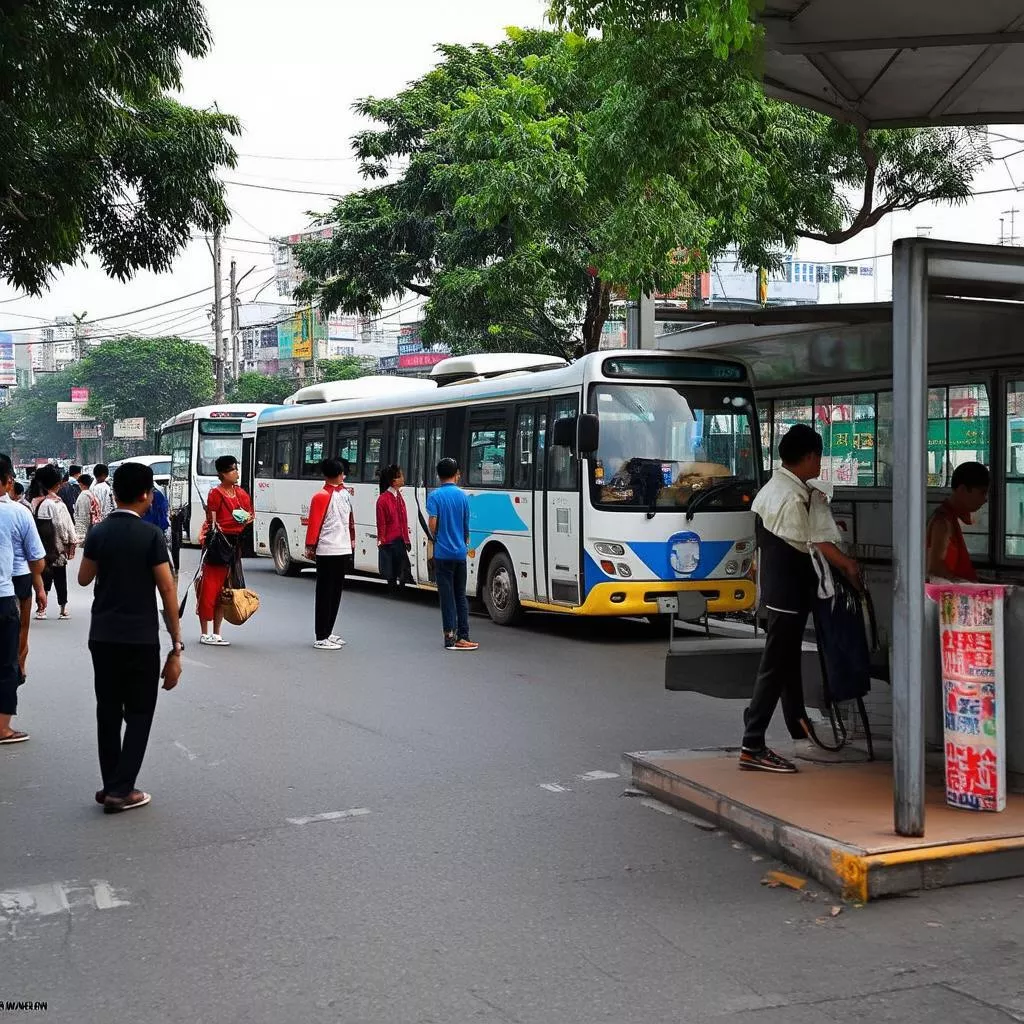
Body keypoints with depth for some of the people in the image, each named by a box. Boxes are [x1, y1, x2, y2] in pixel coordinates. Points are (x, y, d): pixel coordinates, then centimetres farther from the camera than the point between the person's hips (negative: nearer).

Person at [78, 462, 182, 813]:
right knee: (139, 713, 5)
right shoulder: (150, 535, -11)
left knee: (108, 710, 13)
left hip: (102, 636, 5)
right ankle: (121, 790, 0)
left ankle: (111, 785, 17)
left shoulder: (98, 532, 2)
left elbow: (84, 578, 15)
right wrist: (176, 645, -8)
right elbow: (167, 590, -12)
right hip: (141, 638, -4)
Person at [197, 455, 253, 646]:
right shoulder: (216, 493, -9)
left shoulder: (240, 493, 12)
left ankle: (216, 633, 18)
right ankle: (205, 634, 2)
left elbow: (249, 512, 22)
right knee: (210, 588, -4)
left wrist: (247, 517, 1)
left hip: (235, 542, 8)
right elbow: (212, 521, -12)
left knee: (224, 589, 11)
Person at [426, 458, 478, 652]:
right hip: (460, 552, 4)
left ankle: (450, 636, 1)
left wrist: (435, 540, 5)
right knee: (460, 595, 11)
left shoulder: (435, 496, -7)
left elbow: (433, 524, -14)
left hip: (443, 553, -4)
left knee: (447, 595, 1)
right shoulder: (462, 495, 5)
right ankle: (463, 637, 11)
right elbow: (466, 526, 12)